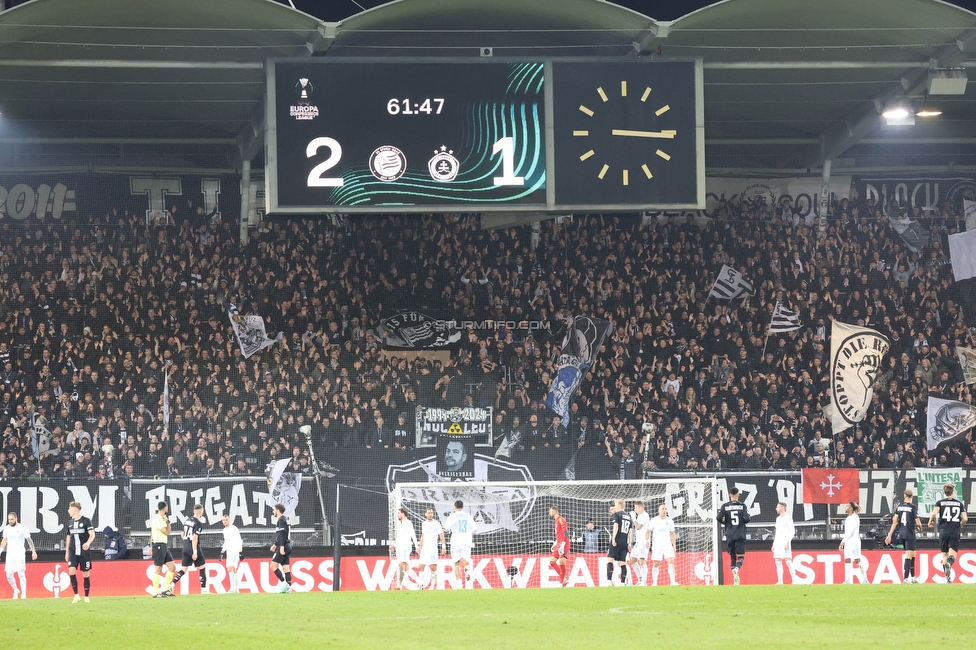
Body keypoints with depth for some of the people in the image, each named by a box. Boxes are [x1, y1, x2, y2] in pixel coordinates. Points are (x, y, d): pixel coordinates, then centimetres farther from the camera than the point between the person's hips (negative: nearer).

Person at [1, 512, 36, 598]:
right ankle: (15, 590, 23)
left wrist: (33, 551, -7)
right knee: (9, 575, 0)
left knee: (21, 573, -12)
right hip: (10, 554, 4)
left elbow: (29, 540, -2)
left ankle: (23, 594, -8)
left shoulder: (22, 528, -5)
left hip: (20, 553, -4)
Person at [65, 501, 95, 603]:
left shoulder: (86, 521, -4)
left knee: (86, 574, 1)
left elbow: (92, 535, -11)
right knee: (71, 570, -16)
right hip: (73, 552, 4)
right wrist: (66, 552, 19)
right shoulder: (70, 523, 12)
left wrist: (88, 543, -31)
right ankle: (76, 595, -11)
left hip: (84, 552, -4)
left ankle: (86, 597, 13)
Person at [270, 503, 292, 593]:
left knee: (273, 565, -9)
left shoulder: (281, 520, -10)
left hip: (283, 547, -10)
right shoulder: (283, 520, 20)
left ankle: (284, 582, -15)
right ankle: (288, 587, 1)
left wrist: (281, 547, -24)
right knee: (285, 567, 5)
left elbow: (282, 534, -19)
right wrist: (275, 544, 33)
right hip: (287, 547, 10)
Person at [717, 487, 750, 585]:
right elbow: (747, 519, -9)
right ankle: (736, 569, -33)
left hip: (730, 535, 1)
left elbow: (719, 518, -6)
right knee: (740, 556, -3)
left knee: (732, 556, 13)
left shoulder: (725, 506, 1)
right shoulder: (742, 506, -1)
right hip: (740, 535, -1)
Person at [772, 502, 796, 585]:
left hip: (785, 542, -8)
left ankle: (794, 580, -12)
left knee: (788, 560, -13)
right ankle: (780, 581, 4)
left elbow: (792, 531, -9)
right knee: (778, 561, 3)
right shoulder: (778, 519, 19)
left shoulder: (788, 518, -4)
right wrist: (774, 544, 18)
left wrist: (788, 542, -18)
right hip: (778, 543, 8)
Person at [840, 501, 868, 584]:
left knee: (857, 560, -9)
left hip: (854, 541, -9)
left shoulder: (855, 517, -9)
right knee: (847, 560, 2)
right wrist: (843, 542, 16)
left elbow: (852, 531, -16)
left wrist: (843, 541, -18)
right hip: (847, 542, 9)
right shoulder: (848, 518, 16)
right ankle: (848, 581, 1)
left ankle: (864, 580, -4)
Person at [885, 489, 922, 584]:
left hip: (901, 533, 6)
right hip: (910, 534, -6)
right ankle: (906, 578, -6)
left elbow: (894, 522, 4)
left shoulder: (899, 506, 5)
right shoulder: (913, 507, -11)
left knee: (913, 555, 18)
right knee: (908, 557, -3)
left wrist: (890, 535, 6)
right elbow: (918, 522, -14)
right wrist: (920, 526, 10)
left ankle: (912, 577, 22)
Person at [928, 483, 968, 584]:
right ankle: (949, 564, -41)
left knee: (944, 554, 13)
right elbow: (965, 518, 1)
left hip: (943, 531, 1)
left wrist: (931, 521, 7)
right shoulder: (959, 503, 8)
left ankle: (948, 577, 9)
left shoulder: (940, 502, 4)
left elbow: (934, 513, -13)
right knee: (952, 555, -6)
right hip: (955, 532, -1)